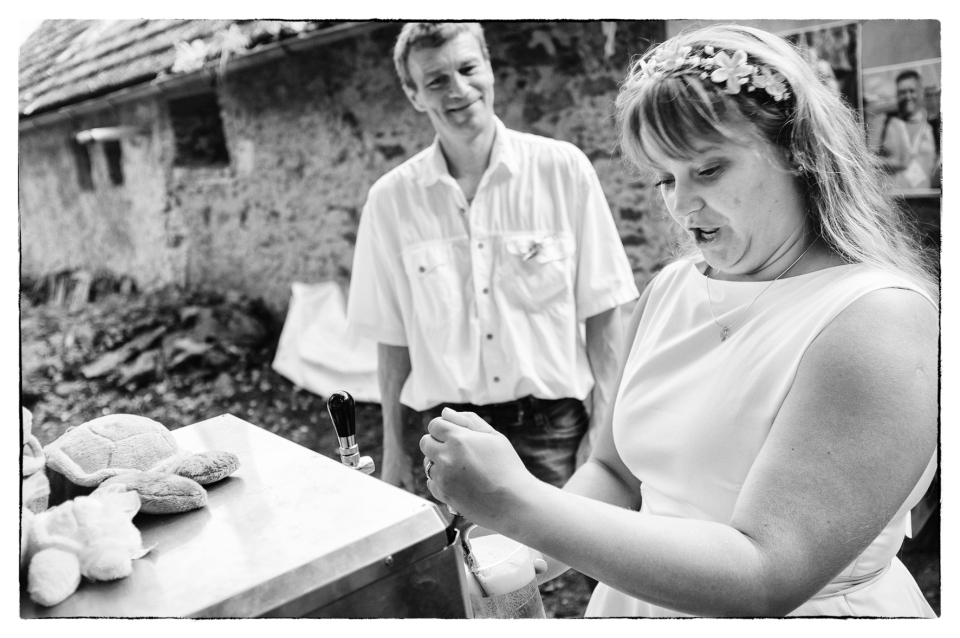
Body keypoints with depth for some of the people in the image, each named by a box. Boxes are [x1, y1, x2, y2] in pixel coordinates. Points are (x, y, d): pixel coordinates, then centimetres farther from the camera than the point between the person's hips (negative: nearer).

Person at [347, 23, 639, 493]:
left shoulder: (562, 168, -4)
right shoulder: (391, 199, -1)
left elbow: (602, 312, -1)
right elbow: (392, 339, 5)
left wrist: (605, 431, -4)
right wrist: (393, 449, 7)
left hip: (552, 429, 0)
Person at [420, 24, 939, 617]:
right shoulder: (670, 290, -4)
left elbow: (765, 579, -28)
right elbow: (614, 471, 3)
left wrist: (518, 504, -32)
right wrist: (535, 549, -17)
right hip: (639, 599, 5)